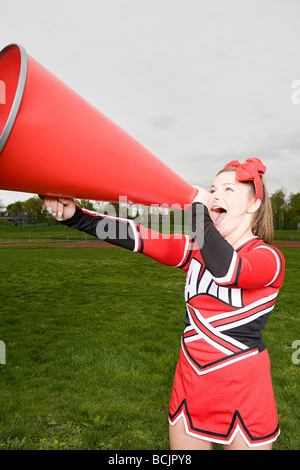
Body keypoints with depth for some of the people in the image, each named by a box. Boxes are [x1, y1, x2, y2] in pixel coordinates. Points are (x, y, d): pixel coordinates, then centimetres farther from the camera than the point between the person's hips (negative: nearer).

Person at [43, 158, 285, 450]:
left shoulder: (269, 258, -12)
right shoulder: (197, 249, 2)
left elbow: (225, 270, -34)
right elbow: (142, 238, -9)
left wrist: (198, 209, -24)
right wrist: (74, 216, -18)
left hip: (242, 390, -4)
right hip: (190, 382, 5)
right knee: (183, 448, 19)